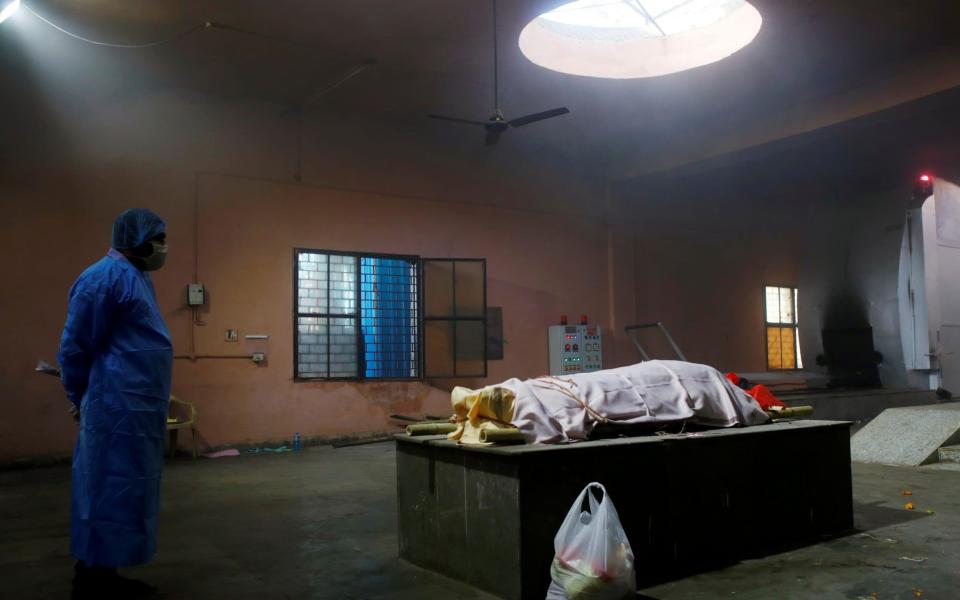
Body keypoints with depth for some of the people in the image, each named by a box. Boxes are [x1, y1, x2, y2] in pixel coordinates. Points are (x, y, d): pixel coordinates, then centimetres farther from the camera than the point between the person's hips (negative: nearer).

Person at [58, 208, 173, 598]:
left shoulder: (136, 276, 17)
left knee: (127, 491, 14)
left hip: (138, 407, 10)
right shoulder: (106, 276, -14)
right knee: (112, 492, -2)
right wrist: (80, 399, -1)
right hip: (117, 408, -10)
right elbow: (75, 345, -12)